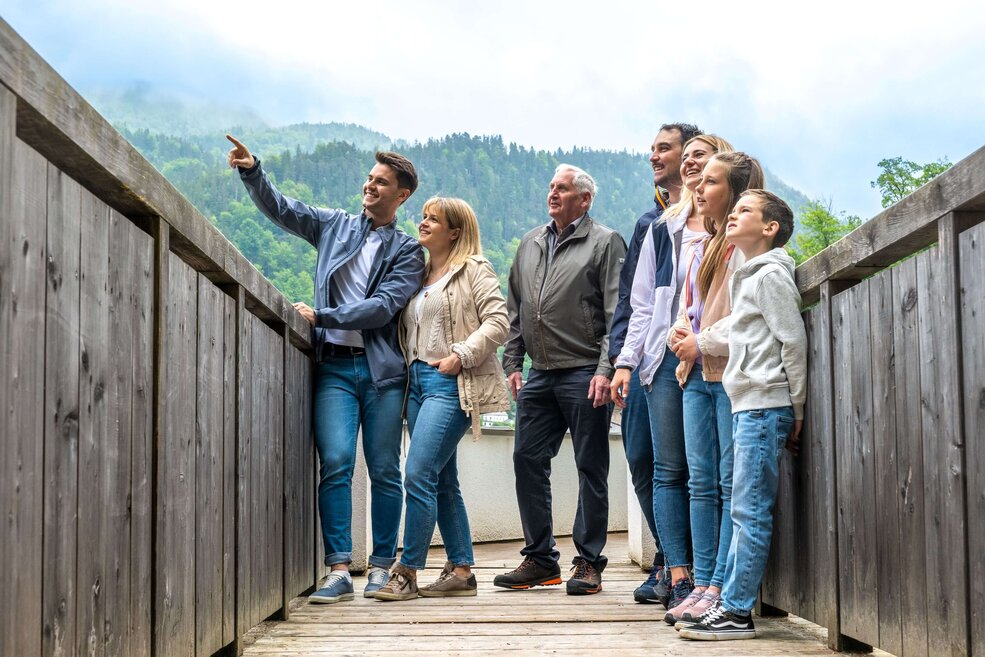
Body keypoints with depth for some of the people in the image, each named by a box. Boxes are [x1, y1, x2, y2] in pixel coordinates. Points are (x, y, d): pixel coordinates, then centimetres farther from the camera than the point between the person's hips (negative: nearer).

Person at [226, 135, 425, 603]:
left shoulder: (407, 251, 5)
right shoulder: (335, 226, 14)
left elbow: (382, 307, -7)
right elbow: (280, 209, 10)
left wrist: (321, 316, -13)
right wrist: (252, 171, -7)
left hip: (380, 369, -1)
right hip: (334, 366, 1)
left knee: (384, 471, 2)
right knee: (335, 463, -11)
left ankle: (381, 566, 12)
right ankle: (338, 570, -10)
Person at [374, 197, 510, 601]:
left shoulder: (474, 269, -1)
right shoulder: (419, 274, 20)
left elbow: (498, 322, -11)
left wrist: (460, 356, -17)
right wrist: (407, 366, 7)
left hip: (451, 384, -8)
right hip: (417, 381, 8)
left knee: (418, 475, -14)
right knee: (443, 481, 9)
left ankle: (407, 572, -8)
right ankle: (461, 571, 14)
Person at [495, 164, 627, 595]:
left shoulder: (605, 243, -1)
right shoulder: (530, 244, 18)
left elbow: (617, 313, -8)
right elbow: (515, 310, 22)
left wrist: (606, 369, -16)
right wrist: (513, 362, 14)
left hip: (584, 373, -6)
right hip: (539, 375, 6)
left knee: (591, 468, 0)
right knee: (528, 461, 4)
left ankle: (589, 563, 6)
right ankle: (540, 559, 14)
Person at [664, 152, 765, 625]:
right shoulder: (700, 246, 19)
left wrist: (701, 343, -11)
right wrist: (679, 332, 3)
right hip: (697, 374, 9)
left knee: (731, 483, -5)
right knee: (701, 482, 8)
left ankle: (721, 587, -3)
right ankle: (701, 583, 12)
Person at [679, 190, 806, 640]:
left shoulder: (771, 275, -8)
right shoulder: (746, 278, 21)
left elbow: (794, 341, -11)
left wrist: (795, 408, -10)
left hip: (765, 406, -10)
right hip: (746, 405, 10)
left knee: (750, 512, -8)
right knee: (745, 512, 10)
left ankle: (735, 612, -6)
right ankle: (728, 603, 13)